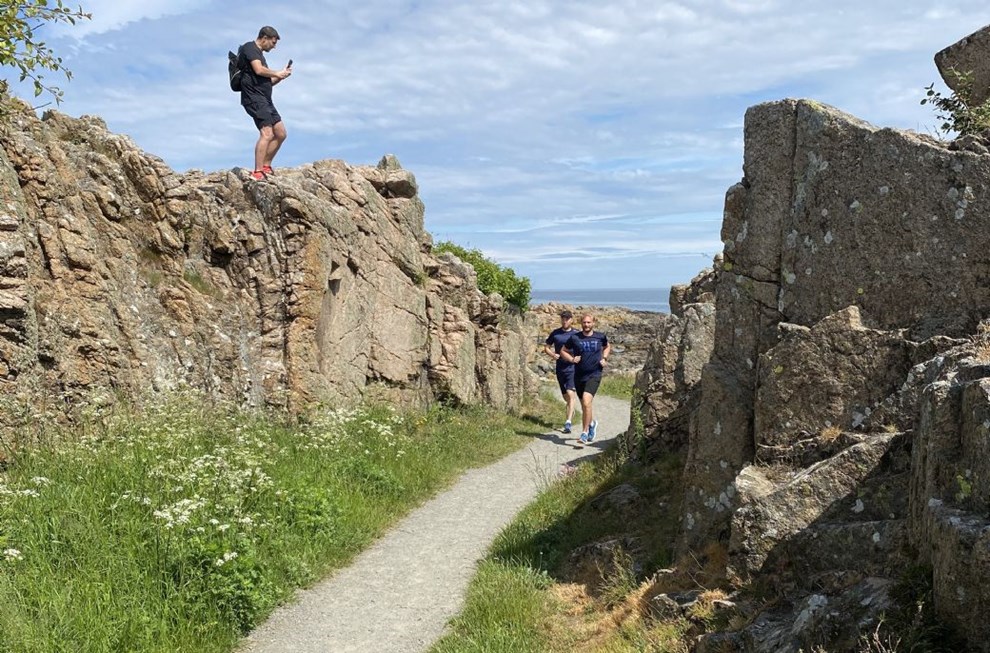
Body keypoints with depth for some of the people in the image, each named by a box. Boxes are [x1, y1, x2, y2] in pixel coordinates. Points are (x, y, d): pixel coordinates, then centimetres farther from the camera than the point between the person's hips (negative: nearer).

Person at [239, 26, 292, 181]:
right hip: (254, 97, -10)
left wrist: (281, 76, 13)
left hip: (265, 100, 10)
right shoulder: (250, 48, -3)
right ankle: (257, 173, -25)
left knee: (280, 133, 9)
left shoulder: (259, 53, 26)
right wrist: (277, 73, -3)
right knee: (267, 133, -21)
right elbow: (259, 70, -18)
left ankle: (266, 166, 17)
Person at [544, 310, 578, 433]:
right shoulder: (555, 333, 6)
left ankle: (568, 423, -21)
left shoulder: (576, 334, 0)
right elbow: (546, 347, 14)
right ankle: (572, 410, 47)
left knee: (570, 394, -18)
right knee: (565, 396, 15)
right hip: (560, 368, 4)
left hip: (572, 368, -3)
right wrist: (552, 355, -5)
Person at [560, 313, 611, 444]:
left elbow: (607, 346, 23)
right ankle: (592, 423, 46)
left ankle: (584, 433, -15)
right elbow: (563, 351, 11)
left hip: (594, 375, -2)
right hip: (579, 376, 2)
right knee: (584, 405, 15)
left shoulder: (600, 337, 2)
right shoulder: (574, 338, -1)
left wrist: (604, 358, 7)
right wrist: (572, 359, -6)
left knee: (586, 402, -21)